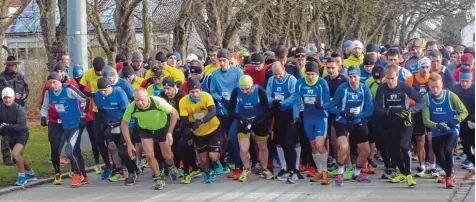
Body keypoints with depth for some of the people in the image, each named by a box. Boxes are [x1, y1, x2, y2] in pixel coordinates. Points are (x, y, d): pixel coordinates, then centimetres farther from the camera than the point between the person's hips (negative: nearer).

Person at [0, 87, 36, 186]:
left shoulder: (19, 109, -23)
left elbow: (21, 125, -31)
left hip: (21, 134, -6)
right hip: (10, 136, 7)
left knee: (16, 153, -26)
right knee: (18, 156, 20)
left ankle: (22, 176, -8)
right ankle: (30, 174, 42)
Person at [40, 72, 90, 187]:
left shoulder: (68, 89, -17)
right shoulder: (49, 93, -1)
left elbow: (85, 100, -10)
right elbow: (44, 107, 14)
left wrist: (83, 115, -7)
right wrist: (43, 117, -4)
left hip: (76, 124, -6)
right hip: (65, 125, 6)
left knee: (69, 151, -16)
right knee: (76, 152, 13)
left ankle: (78, 174, 2)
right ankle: (83, 177, 24)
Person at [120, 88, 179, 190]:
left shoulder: (158, 102, -37)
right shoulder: (131, 108, -31)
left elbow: (174, 113, -24)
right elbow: (124, 123, -16)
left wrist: (170, 133, -25)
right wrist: (129, 144, -18)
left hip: (162, 127, -1)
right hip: (145, 130, 1)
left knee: (167, 155, 7)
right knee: (149, 155, -12)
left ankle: (171, 167, 43)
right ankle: (158, 179, 10)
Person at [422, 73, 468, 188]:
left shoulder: (451, 96, -14)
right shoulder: (426, 98, -10)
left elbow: (464, 112, -6)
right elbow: (426, 120, -13)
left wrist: (457, 120, -25)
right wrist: (437, 125, -31)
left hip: (452, 130, -3)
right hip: (437, 133, 3)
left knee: (447, 150, -27)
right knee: (440, 158, 7)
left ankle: (449, 177, -11)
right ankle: (450, 174, 39)